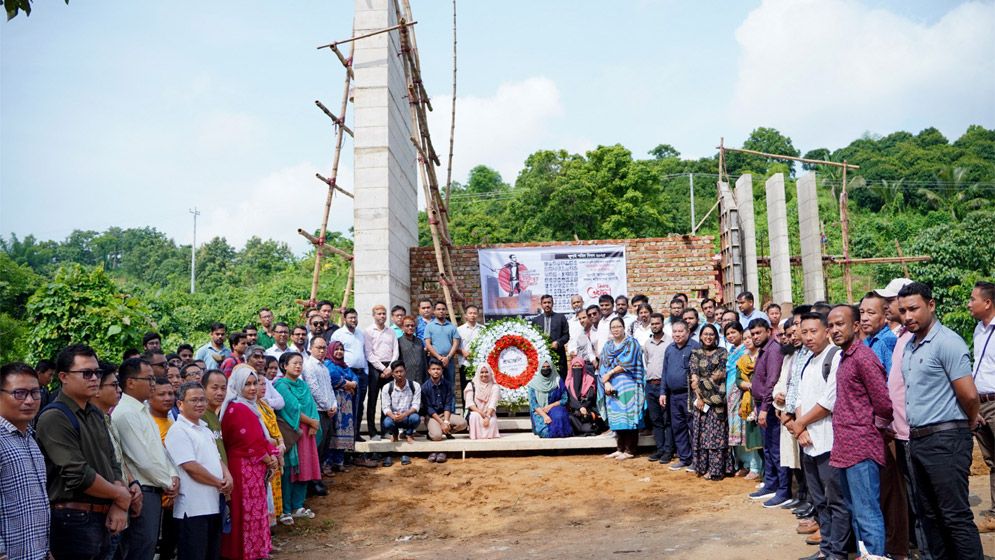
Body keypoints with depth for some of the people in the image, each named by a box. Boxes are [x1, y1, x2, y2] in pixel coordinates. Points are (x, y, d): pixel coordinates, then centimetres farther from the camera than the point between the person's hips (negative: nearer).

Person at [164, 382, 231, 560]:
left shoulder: (205, 429, 16)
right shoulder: (178, 430, -11)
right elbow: (191, 467, -18)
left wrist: (227, 477, -1)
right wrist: (219, 483, -10)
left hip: (214, 504, 9)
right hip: (193, 508, -9)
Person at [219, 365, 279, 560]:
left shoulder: (248, 407, 15)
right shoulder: (239, 409, -17)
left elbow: (260, 438, 15)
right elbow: (252, 443, -19)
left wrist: (272, 455, -1)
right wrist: (268, 460, -6)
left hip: (252, 467, 10)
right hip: (245, 468, -10)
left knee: (252, 511, 15)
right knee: (249, 512, -2)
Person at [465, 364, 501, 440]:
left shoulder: (494, 387, 0)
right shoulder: (471, 385, 1)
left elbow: (493, 404, -13)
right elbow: (469, 402, -9)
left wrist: (487, 417, -30)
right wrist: (480, 412, -25)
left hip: (489, 414, 0)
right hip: (475, 412, 0)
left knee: (492, 421, -34)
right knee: (475, 416, -36)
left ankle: (489, 435, -8)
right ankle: (476, 435, -22)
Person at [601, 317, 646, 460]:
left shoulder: (631, 343, 0)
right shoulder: (607, 346, 15)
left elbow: (627, 363, -11)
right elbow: (603, 366, 8)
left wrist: (609, 373, -8)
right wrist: (606, 382, -7)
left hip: (628, 387, -5)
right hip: (612, 387, 5)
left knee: (628, 417, -5)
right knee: (616, 418, 6)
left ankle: (630, 450, 0)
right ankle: (620, 449, 14)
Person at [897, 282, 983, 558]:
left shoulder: (947, 342, -14)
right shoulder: (909, 346, 12)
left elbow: (969, 395, -17)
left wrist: (971, 422, 0)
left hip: (945, 440, -9)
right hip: (917, 439, 9)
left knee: (956, 515, -3)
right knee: (929, 513, 16)